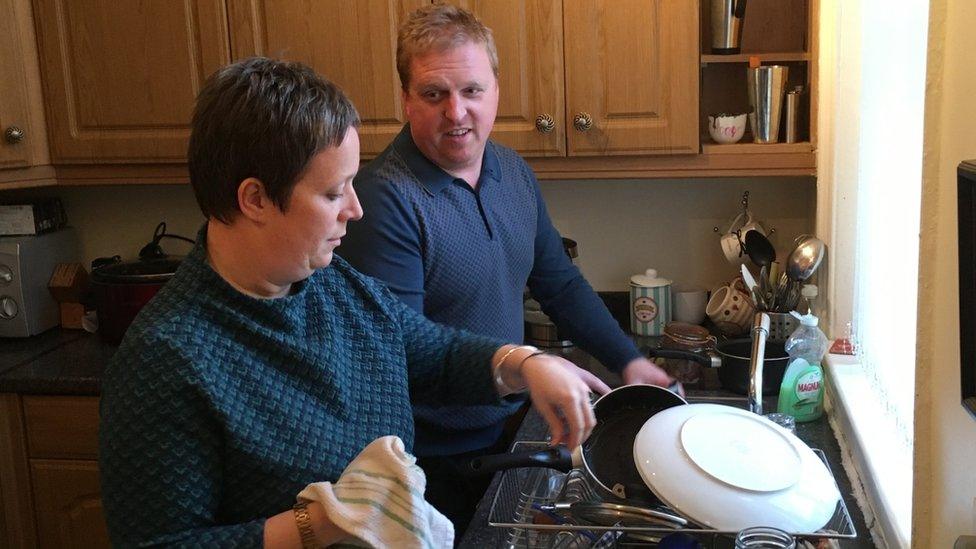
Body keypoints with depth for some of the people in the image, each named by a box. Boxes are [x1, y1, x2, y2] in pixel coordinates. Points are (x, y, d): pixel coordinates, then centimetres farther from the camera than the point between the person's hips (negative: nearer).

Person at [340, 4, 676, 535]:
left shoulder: (513, 172, 1)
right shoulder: (385, 197, -23)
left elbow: (560, 284, 12)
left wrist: (628, 361, 9)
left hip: (504, 432, 7)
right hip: (428, 461, -6)